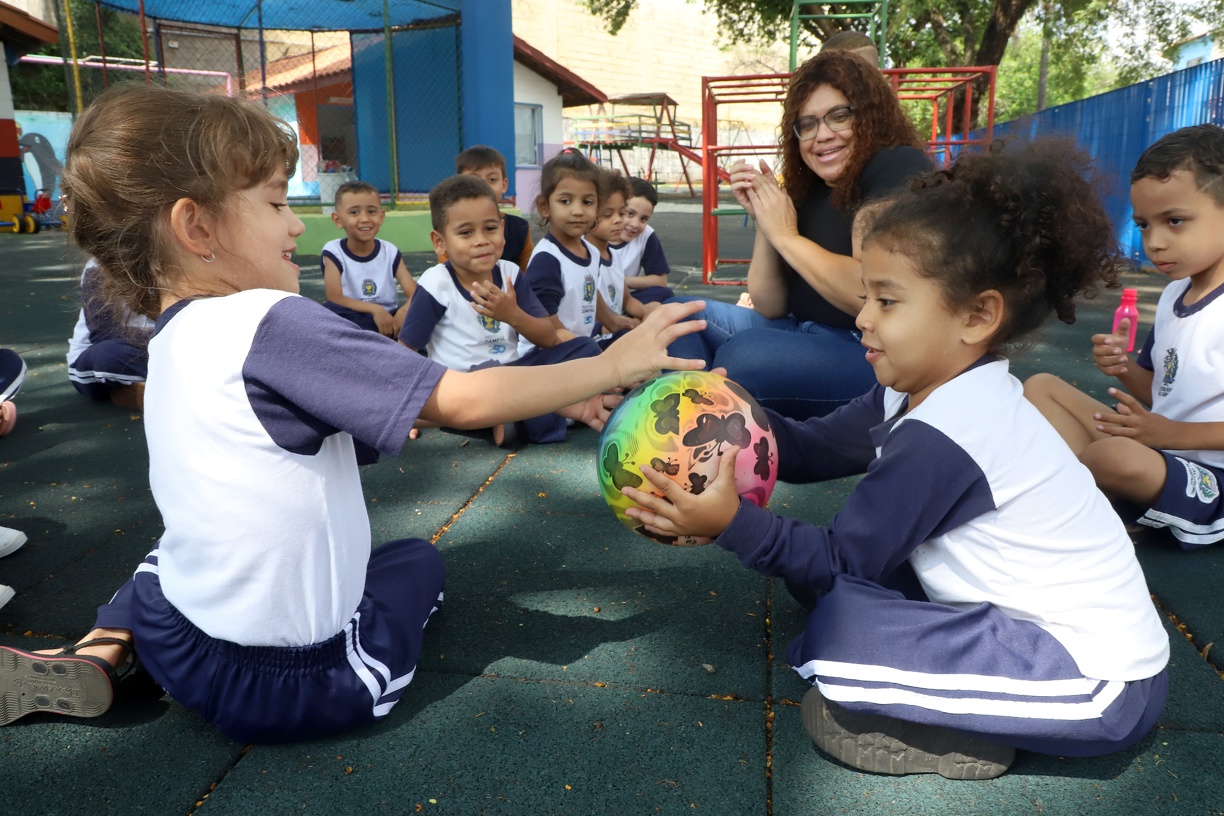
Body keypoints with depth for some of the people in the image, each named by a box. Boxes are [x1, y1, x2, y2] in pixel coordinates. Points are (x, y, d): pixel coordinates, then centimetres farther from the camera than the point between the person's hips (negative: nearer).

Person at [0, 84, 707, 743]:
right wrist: (612, 365, -16)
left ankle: (96, 657, 15)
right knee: (419, 558, 23)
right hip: (297, 685, -6)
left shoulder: (172, 337, 2)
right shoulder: (270, 322, -24)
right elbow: (464, 402, -25)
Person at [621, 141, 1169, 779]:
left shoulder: (941, 437, -27)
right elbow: (812, 449, 0)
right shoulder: (922, 391, 2)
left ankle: (970, 738, -2)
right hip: (1030, 620, 9)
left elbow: (841, 562, -21)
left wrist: (733, 523, -29)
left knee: (840, 630, -23)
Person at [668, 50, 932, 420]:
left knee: (743, 355, -29)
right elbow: (770, 307, 7)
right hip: (808, 336, 8)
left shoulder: (900, 170, -13)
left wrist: (787, 236, -16)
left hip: (889, 357, -8)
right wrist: (763, 221, -6)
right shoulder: (808, 192, 8)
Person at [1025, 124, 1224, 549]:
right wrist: (1125, 368, -4)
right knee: (1040, 386, 7)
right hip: (1154, 444, 9)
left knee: (1118, 458, -39)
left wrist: (1170, 432, -22)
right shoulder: (1173, 295, 10)